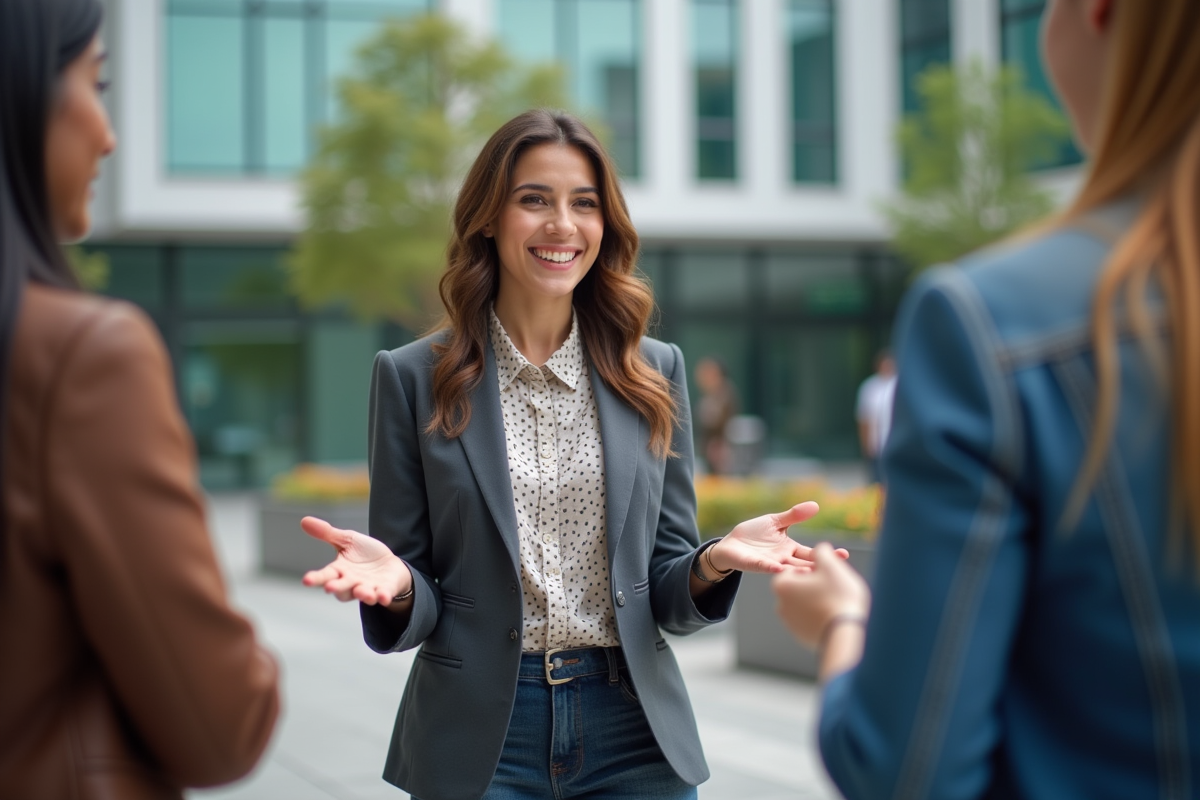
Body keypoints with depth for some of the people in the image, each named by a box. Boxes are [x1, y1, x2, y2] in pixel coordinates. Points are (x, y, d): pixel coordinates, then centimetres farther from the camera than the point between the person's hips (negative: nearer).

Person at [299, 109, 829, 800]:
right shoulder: (413, 377, -1)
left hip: (633, 728, 2)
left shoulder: (656, 371, 5)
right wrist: (395, 583, -22)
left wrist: (715, 562, -14)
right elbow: (415, 611, 0)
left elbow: (666, 595, 6)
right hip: (481, 740, -2)